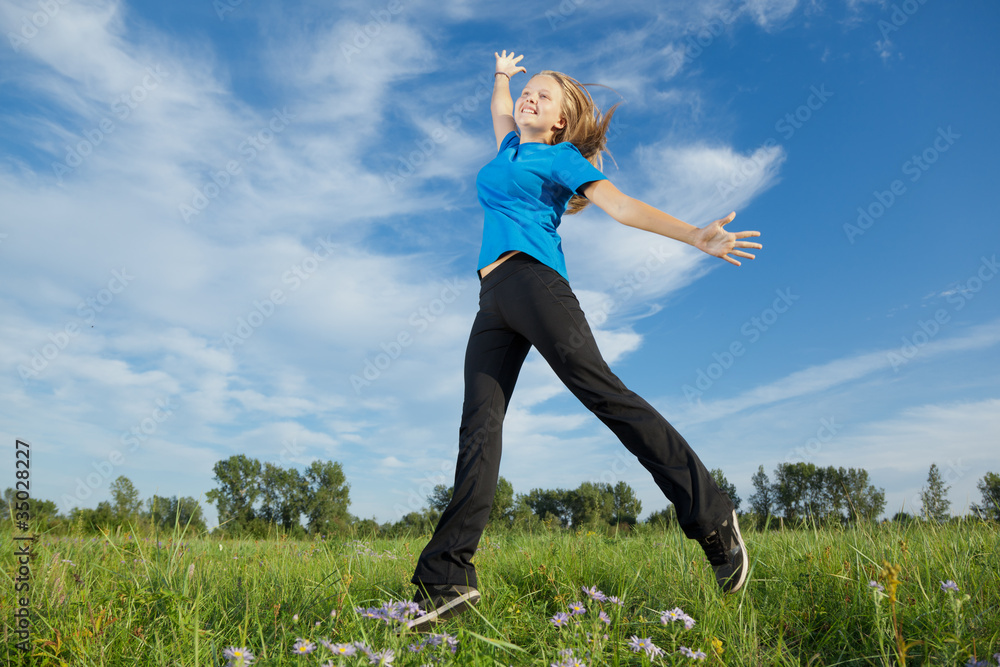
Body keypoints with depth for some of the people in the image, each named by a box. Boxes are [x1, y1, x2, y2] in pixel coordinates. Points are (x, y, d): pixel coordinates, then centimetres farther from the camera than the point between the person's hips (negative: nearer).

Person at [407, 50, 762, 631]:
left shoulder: (560, 157, 11)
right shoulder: (510, 149, 31)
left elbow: (621, 205, -1)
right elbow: (501, 108, 55)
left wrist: (696, 236, -11)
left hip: (532, 279, -6)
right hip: (493, 299, 6)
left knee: (601, 389, -18)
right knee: (479, 426, -6)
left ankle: (713, 517, -13)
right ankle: (448, 579, -11)